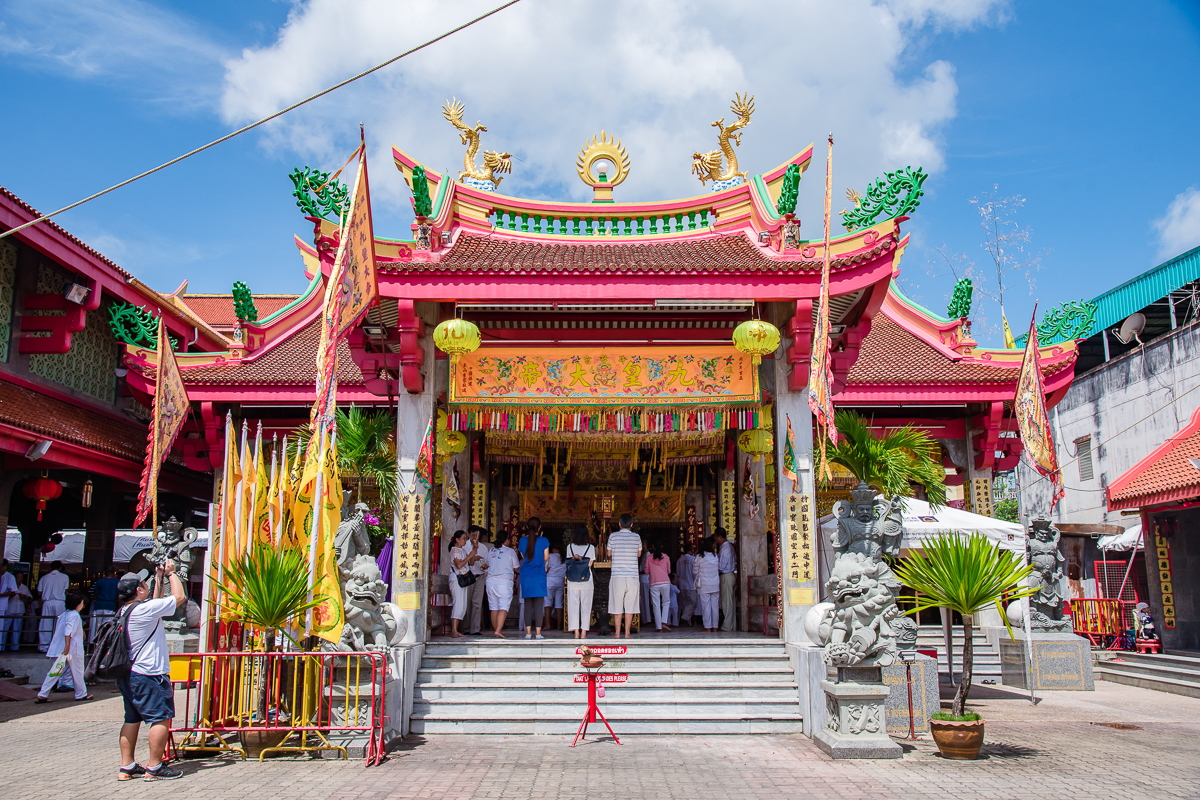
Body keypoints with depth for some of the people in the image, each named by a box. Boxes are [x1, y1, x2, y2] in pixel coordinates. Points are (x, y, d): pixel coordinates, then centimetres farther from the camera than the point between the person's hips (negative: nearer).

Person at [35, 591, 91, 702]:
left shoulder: (63, 615, 16)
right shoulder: (75, 615, -12)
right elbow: (68, 632, -23)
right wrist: (67, 646, -29)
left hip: (59, 649, 8)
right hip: (73, 649, -8)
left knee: (54, 672, 8)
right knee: (77, 672, 4)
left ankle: (42, 695, 1)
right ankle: (81, 694, 13)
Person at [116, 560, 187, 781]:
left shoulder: (126, 610, 10)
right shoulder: (144, 609, -18)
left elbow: (156, 604, 27)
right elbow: (179, 597, -13)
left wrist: (160, 579, 26)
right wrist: (171, 573, 0)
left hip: (129, 674, 10)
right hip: (148, 675, -10)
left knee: (132, 719, 14)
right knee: (161, 718, -2)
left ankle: (127, 767, 17)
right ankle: (154, 768, 1)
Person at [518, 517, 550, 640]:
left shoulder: (522, 540, 3)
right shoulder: (543, 540, -5)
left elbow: (522, 556, 12)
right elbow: (546, 557, 0)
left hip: (526, 575, 2)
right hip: (539, 575, -2)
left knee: (527, 604, 7)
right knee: (539, 604, -1)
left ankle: (528, 632, 4)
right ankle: (538, 633, -4)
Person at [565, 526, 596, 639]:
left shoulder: (569, 547, 1)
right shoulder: (591, 547, -1)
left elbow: (568, 562, 8)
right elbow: (590, 564, 4)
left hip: (572, 581, 1)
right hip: (586, 581, 0)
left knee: (573, 606, 4)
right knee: (585, 606, 5)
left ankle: (576, 632, 1)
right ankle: (583, 633, 3)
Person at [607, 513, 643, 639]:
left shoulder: (613, 536, -2)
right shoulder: (637, 537, 3)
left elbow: (609, 554, 11)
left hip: (617, 575, -1)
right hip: (632, 576, 1)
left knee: (617, 606, 4)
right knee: (630, 606, 5)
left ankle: (618, 633, 6)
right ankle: (627, 633, 6)